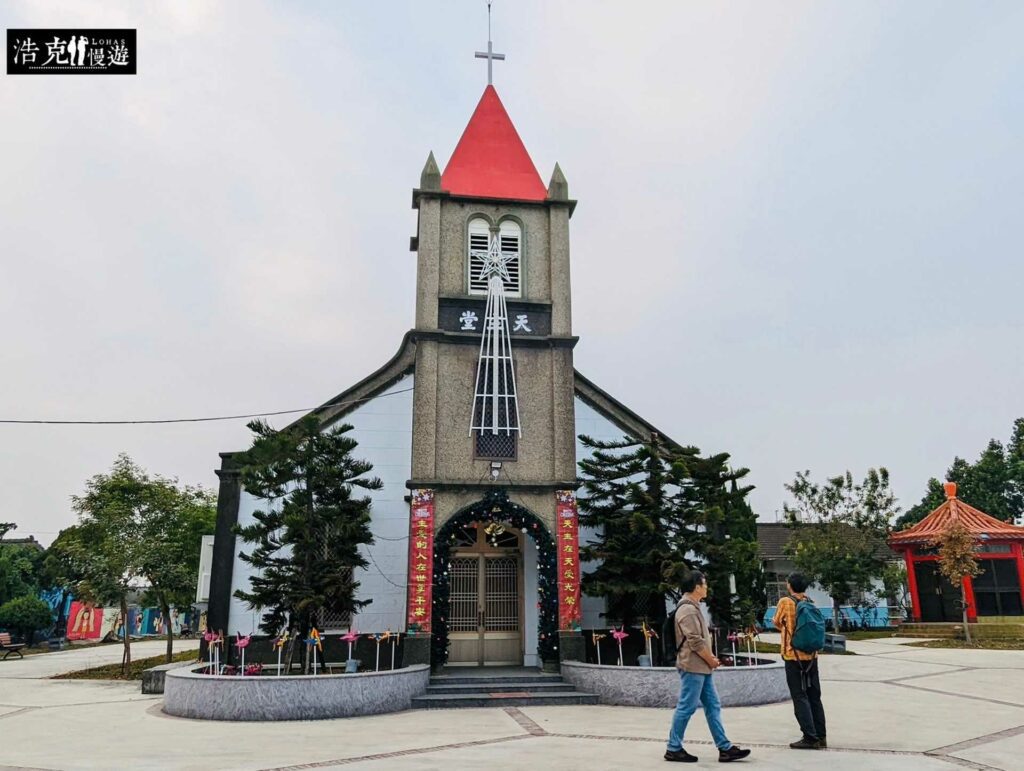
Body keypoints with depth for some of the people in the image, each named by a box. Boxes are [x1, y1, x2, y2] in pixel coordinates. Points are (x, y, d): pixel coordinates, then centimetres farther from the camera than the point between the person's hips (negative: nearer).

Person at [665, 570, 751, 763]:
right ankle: (673, 749, 6)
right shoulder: (687, 609, -18)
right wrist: (711, 660, -10)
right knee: (686, 708, -3)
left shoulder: (693, 607, 15)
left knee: (713, 707, 10)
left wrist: (710, 657, 10)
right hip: (693, 667, -10)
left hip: (701, 667, 10)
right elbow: (695, 641, -22)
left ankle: (725, 748, 13)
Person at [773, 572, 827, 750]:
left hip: (794, 656, -5)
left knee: (800, 697, -1)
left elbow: (776, 623, 4)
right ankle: (820, 736, 17)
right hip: (811, 655, 5)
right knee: (814, 696, 13)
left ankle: (810, 737, -3)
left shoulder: (785, 602, -9)